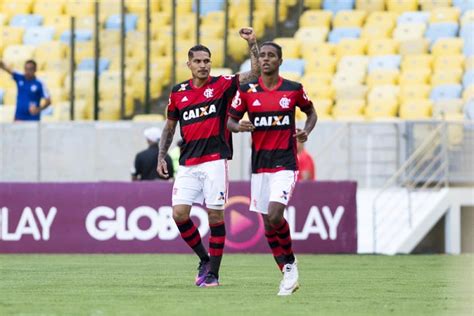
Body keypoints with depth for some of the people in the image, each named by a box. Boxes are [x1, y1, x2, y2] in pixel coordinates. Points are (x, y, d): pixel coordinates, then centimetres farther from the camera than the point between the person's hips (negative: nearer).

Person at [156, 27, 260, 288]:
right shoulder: (178, 92, 10)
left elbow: (254, 73, -8)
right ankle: (204, 259, 13)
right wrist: (161, 157, 14)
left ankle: (212, 273, 3)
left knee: (215, 215, -5)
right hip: (188, 163, 3)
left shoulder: (221, 85, 1)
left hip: (215, 160, -3)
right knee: (179, 213, -8)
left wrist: (252, 43, -17)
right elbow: (170, 126, 21)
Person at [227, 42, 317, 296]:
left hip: (285, 163, -3)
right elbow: (230, 120, 7)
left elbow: (311, 112, 16)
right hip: (260, 164, 3)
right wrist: (238, 126, -16)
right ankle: (288, 274, 17)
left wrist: (306, 131, -4)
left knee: (274, 215, -20)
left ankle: (290, 262, 3)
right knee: (268, 223, 4)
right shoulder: (247, 91, 2)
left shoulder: (294, 89, 0)